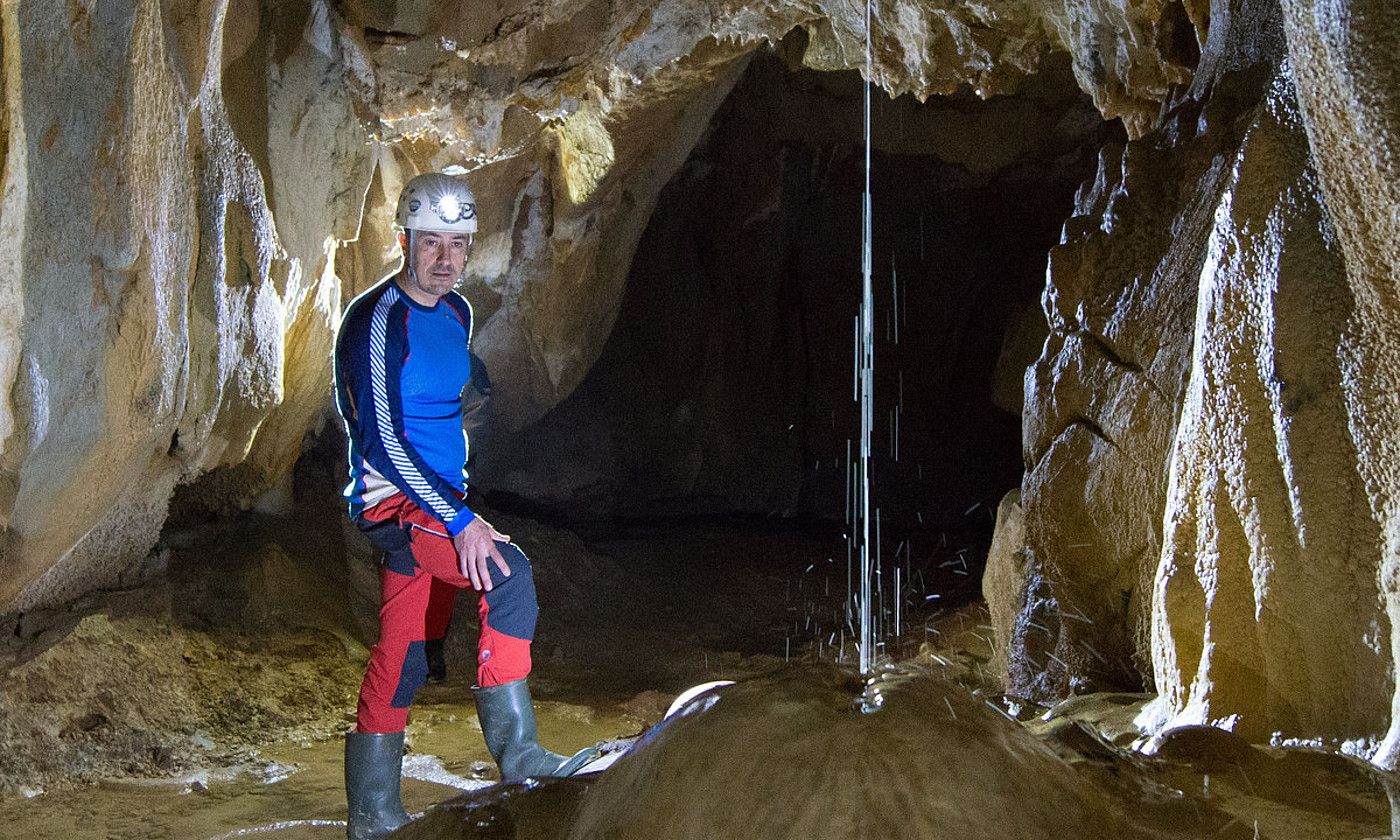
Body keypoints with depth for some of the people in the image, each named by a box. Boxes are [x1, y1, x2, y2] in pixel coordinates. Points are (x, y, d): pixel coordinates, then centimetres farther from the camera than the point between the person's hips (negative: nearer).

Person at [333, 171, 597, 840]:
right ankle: (515, 748, -23)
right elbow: (383, 440, -23)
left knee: (404, 657, 11)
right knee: (508, 571, -28)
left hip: (436, 501, 8)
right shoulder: (376, 320, -17)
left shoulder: (456, 313, 10)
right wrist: (459, 521, -27)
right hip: (392, 502, -8)